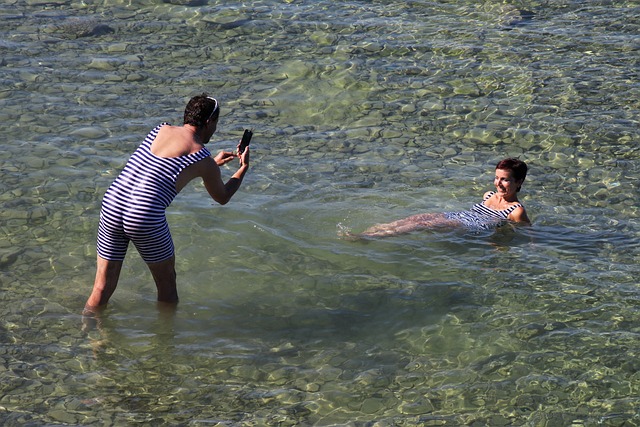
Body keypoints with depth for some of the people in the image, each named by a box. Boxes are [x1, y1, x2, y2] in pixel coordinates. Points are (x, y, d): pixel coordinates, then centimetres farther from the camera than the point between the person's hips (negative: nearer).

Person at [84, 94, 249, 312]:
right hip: (145, 220, -5)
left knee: (103, 287, 16)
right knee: (167, 284, 21)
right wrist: (243, 168, 33)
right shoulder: (202, 157, 1)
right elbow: (222, 197, 19)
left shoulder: (161, 129, 15)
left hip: (111, 206, 5)